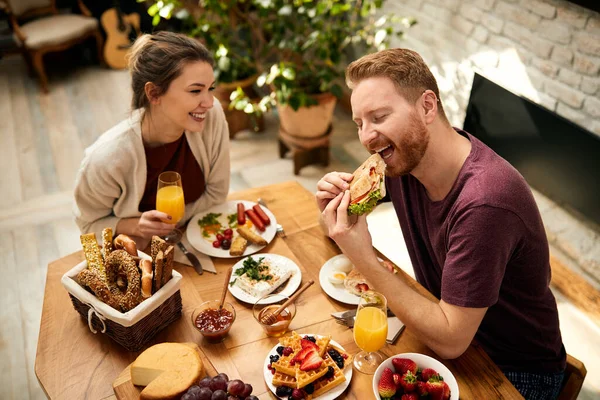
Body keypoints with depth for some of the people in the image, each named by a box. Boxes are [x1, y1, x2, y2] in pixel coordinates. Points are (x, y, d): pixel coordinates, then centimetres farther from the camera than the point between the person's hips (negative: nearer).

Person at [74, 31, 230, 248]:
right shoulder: (108, 157, -27)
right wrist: (137, 227, -26)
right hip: (135, 253, 0)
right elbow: (90, 224, -8)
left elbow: (215, 193, -8)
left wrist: (161, 228, -16)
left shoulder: (213, 116, -21)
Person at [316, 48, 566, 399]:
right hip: (447, 327, 6)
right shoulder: (402, 158, -11)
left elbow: (450, 341, -28)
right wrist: (333, 208, -17)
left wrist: (364, 259, -31)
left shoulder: (485, 200, -33)